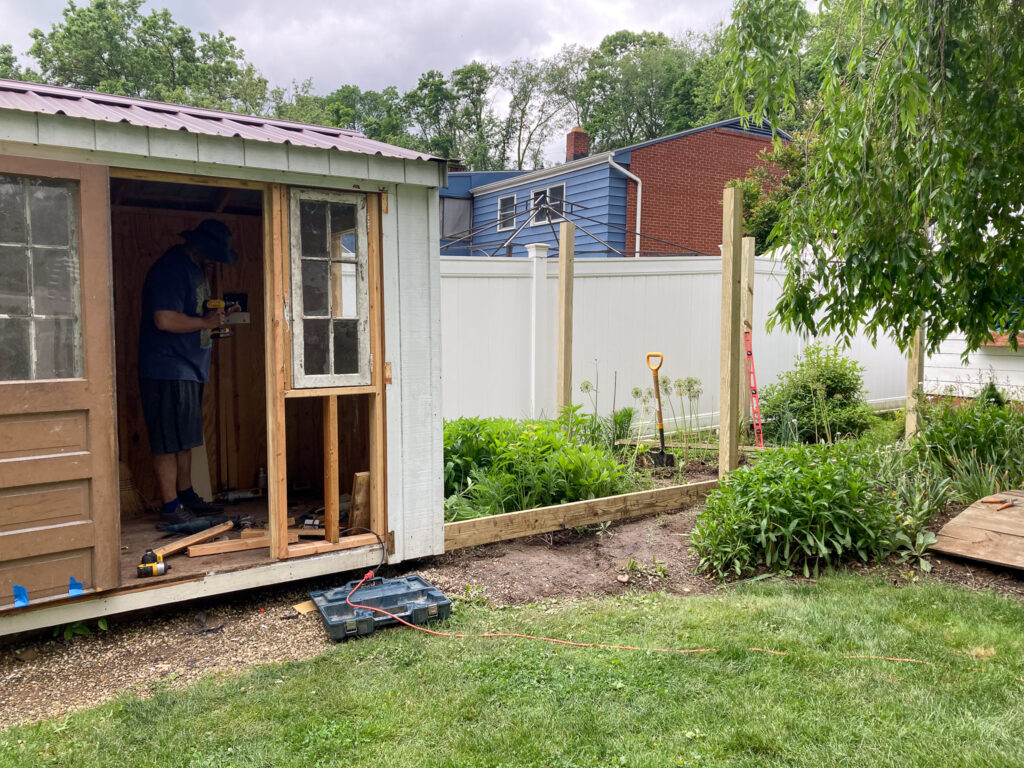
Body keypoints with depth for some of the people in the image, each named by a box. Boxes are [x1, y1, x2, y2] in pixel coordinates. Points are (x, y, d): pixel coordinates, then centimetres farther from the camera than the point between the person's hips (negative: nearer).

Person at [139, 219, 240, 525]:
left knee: (185, 439, 16)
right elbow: (165, 319, -26)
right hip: (167, 370, -10)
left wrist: (218, 312, 11)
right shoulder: (170, 268, -16)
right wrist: (206, 322, -14)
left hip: (189, 368, 10)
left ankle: (186, 495, 27)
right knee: (168, 443, -5)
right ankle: (170, 508, 2)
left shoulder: (194, 268, 16)